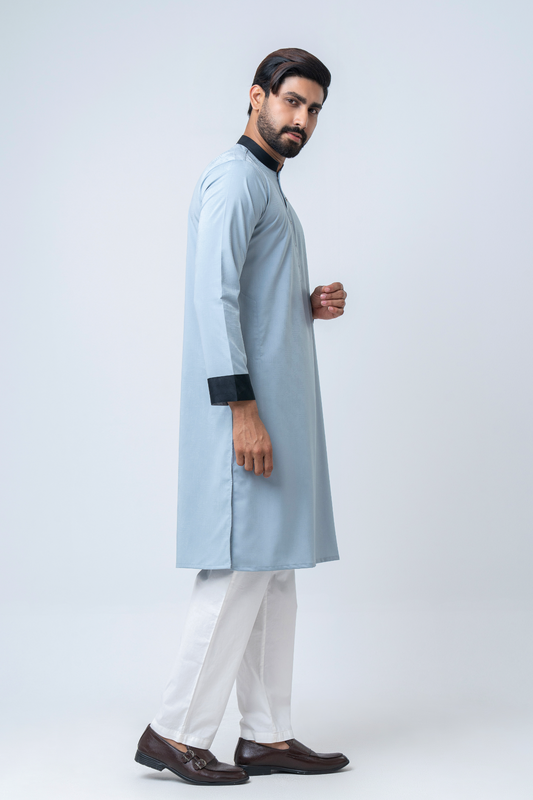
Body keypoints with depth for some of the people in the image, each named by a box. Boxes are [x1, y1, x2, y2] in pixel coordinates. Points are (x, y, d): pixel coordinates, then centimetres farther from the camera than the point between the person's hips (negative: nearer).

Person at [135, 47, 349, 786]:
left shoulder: (268, 188, 23)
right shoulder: (236, 177, -9)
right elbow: (214, 296, -19)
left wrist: (311, 307, 9)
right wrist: (242, 408, -24)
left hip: (277, 409, 10)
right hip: (247, 408, -10)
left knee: (275, 572, 9)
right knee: (243, 568, -9)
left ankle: (268, 736, 15)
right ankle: (177, 732, 0)